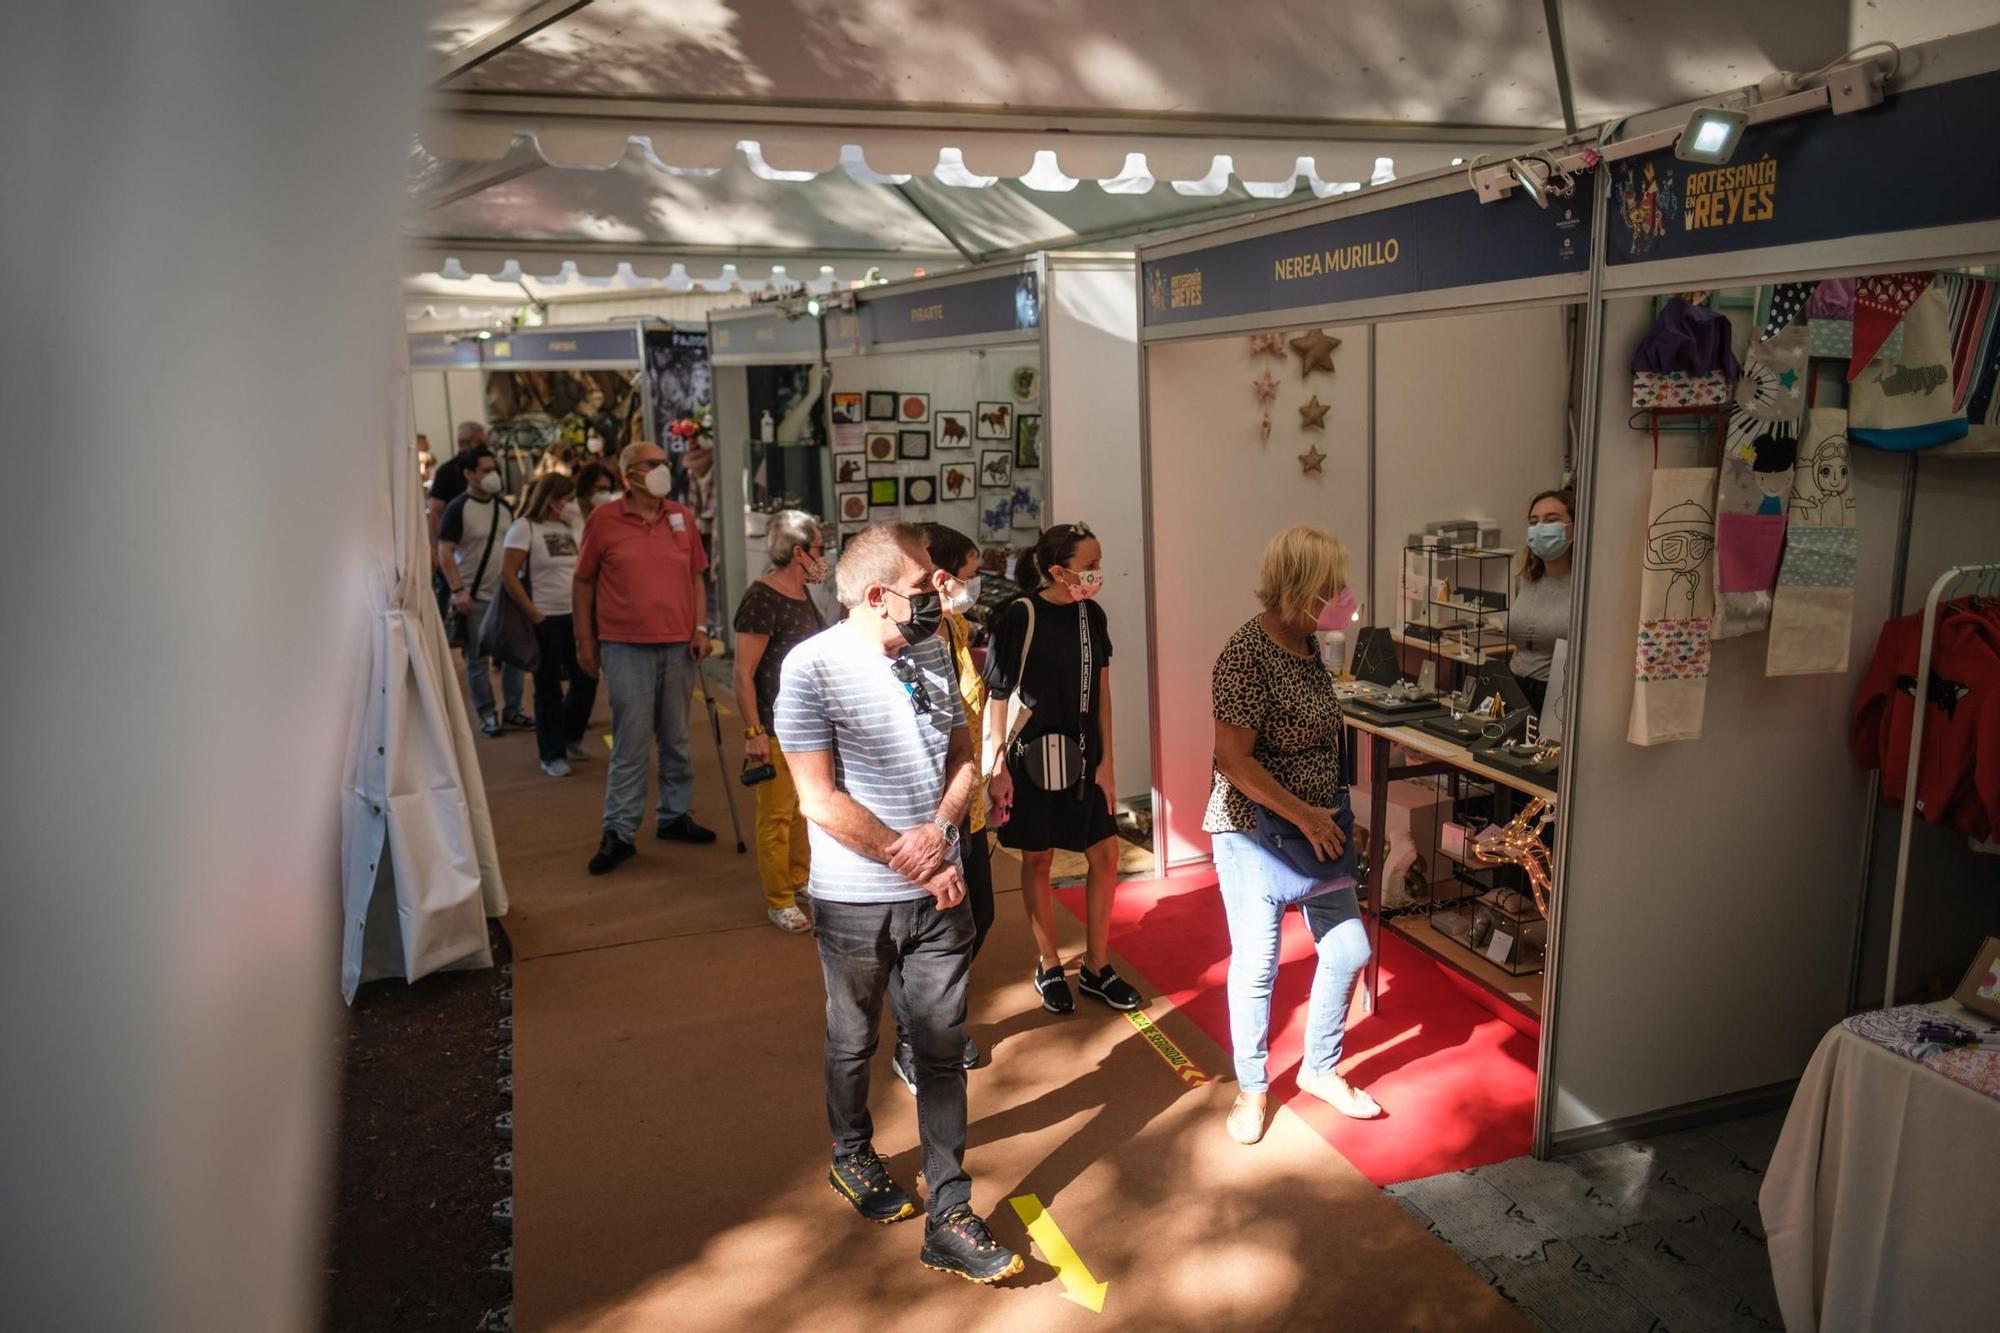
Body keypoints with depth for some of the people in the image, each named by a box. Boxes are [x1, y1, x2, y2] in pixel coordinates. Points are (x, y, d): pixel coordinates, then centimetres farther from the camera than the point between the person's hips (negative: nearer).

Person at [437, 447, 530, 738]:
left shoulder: (503, 507, 9)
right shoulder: (458, 509, -9)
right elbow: (444, 553, -13)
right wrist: (458, 591, -21)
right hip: (475, 597, -6)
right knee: (478, 660, 3)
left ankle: (512, 710, 19)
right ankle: (487, 715, 13)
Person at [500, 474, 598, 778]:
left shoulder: (570, 528, 12)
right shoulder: (525, 528, -8)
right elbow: (508, 575, -12)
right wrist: (533, 614, -12)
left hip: (575, 617, 6)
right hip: (546, 621, -6)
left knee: (586, 680, 7)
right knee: (549, 688, 3)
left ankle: (571, 737, 31)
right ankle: (552, 755, 15)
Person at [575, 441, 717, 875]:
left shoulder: (682, 517, 8)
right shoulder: (604, 519, -2)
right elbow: (583, 582, 4)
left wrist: (700, 628, 4)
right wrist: (584, 640, 3)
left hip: (678, 646, 4)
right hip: (627, 649, -4)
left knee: (676, 739, 13)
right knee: (631, 744, -3)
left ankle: (674, 816, 27)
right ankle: (619, 831, 6)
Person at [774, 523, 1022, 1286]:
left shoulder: (935, 653, 0)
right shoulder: (812, 668, -17)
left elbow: (963, 758, 6)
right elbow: (820, 800, -19)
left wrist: (939, 831, -13)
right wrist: (912, 864, -16)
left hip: (940, 891, 4)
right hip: (856, 900, -3)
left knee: (943, 1051, 7)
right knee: (853, 1044, 19)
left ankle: (949, 1220, 17)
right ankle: (852, 1157, 45)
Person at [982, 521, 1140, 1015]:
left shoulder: (1092, 615, 1)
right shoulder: (1018, 617, -15)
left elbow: (1101, 691, 6)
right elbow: (998, 696, -12)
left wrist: (1105, 762, 3)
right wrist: (996, 769, -12)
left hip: (1082, 754, 5)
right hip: (1032, 755, -5)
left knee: (1105, 855, 7)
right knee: (1038, 859, 8)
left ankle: (1096, 967, 23)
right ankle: (1049, 967, 25)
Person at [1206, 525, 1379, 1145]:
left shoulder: (1306, 643, 5)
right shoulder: (1247, 654, -21)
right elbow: (1234, 759, -23)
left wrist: (1328, 817, 10)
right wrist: (1306, 816, -20)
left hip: (1316, 827, 8)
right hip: (1255, 832, -8)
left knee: (1348, 948, 12)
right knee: (1257, 961, 6)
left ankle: (1320, 1070, 34)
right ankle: (1250, 1088, 27)